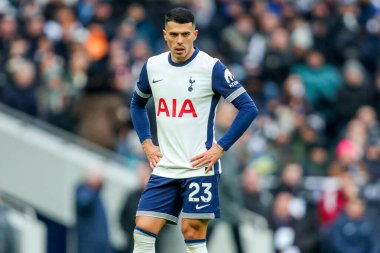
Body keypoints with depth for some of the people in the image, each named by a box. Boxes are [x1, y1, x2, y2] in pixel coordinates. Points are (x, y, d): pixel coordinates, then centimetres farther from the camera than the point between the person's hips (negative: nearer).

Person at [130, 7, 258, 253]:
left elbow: (248, 108, -9)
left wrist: (220, 148, -12)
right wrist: (146, 143, 12)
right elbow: (137, 104, 25)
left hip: (199, 167, -5)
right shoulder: (152, 66, 6)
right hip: (164, 168, 5)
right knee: (143, 231, -4)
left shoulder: (211, 68, -9)